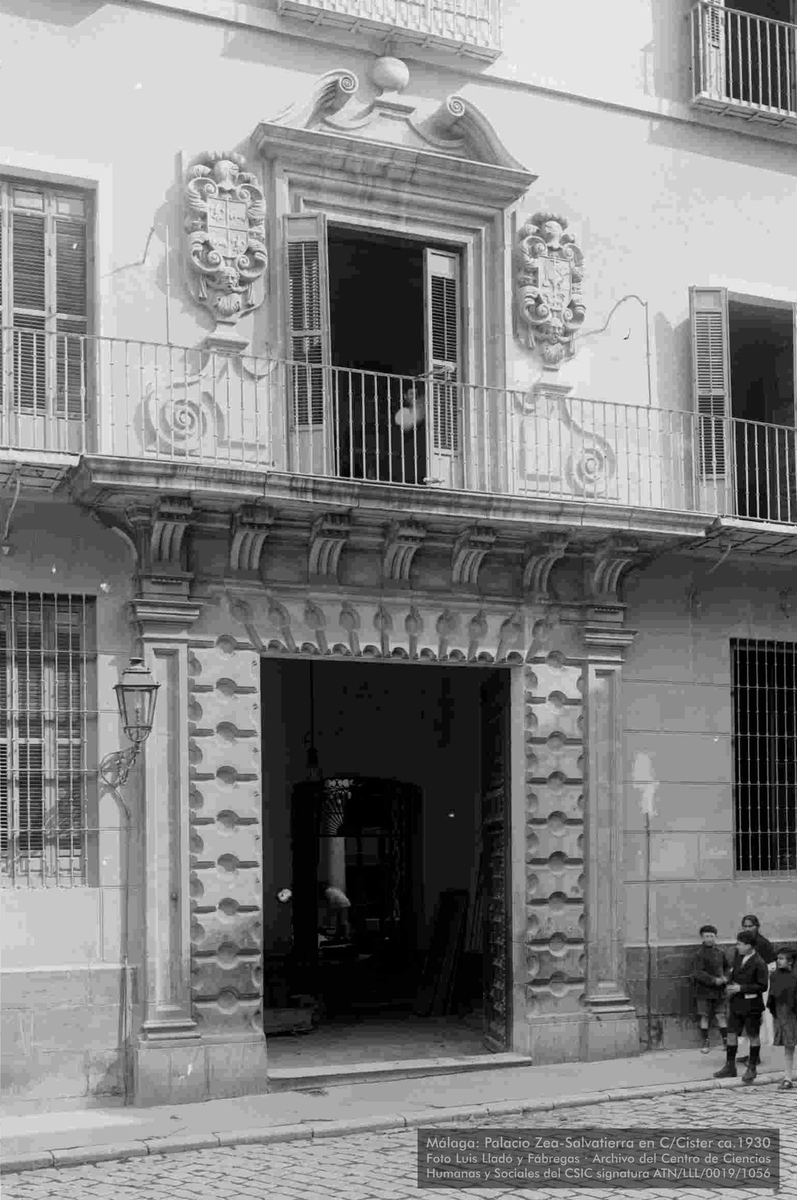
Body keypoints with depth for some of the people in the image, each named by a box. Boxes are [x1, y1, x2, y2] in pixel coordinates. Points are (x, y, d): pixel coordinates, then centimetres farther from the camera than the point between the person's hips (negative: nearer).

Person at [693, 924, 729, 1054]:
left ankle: (726, 1041, 9)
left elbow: (727, 967, 18)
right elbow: (698, 973, -17)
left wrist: (725, 977, -2)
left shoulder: (720, 952, 4)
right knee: (705, 1017, 3)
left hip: (719, 990, 3)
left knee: (721, 1016, 3)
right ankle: (705, 1043, 12)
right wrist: (714, 980, -22)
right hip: (704, 990, -3)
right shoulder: (700, 954, -10)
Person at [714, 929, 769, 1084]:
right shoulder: (738, 956, 4)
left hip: (751, 1005, -7)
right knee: (731, 1034, 9)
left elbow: (763, 986, -18)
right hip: (736, 1003, 7)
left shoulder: (759, 963, -18)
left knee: (753, 1036, 8)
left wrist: (741, 988, -21)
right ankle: (730, 1067, 18)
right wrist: (730, 986, -1)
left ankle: (751, 1069, 19)